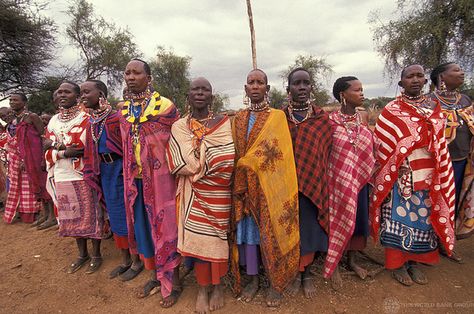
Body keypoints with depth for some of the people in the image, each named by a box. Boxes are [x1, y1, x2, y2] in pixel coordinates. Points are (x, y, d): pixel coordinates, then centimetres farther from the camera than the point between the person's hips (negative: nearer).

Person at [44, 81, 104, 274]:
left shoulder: (86, 118, -5)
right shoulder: (53, 121, 12)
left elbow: (85, 147, -16)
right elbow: (48, 152, 8)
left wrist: (56, 144, -11)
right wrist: (65, 152, -12)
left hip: (84, 176, -5)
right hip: (62, 178, 6)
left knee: (89, 215, 3)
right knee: (71, 217, 13)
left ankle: (96, 255, 18)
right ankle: (82, 254, 29)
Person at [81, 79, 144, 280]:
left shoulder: (117, 117, -13)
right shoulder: (92, 122, 10)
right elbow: (90, 152, 16)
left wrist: (126, 170, -18)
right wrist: (93, 173, 11)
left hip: (120, 170, -7)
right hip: (104, 171, 8)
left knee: (125, 214, 1)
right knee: (114, 215, 15)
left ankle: (136, 261, 20)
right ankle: (125, 260, 31)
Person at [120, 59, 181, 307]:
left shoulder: (165, 106, -8)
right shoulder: (124, 110, 8)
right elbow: (125, 145, 17)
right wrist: (128, 176, 14)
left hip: (160, 177, -5)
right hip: (135, 180, 6)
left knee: (164, 225, 3)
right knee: (142, 224, 14)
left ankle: (172, 282, 21)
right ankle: (155, 273, 35)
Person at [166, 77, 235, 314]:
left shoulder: (223, 123, 1)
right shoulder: (179, 126, 4)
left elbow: (227, 160, -12)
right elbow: (177, 164, -8)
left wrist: (196, 168, -11)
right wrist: (208, 166, -11)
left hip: (217, 192, -1)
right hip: (192, 193, 1)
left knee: (217, 236, 8)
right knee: (197, 236, 5)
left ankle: (218, 284, 29)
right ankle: (202, 288, 25)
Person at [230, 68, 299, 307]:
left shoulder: (277, 116, -1)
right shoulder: (239, 119, 10)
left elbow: (278, 155, -9)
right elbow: (234, 154, 8)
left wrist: (248, 163, -12)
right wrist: (239, 184, -1)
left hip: (269, 186, -3)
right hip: (244, 185, 4)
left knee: (271, 231, 4)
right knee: (247, 228, 9)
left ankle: (275, 282, 25)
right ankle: (252, 278, 28)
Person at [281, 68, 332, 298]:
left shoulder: (322, 117, 4)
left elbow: (327, 153, 5)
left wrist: (319, 181, -1)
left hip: (314, 184, 1)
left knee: (310, 226, 9)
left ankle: (307, 272, 30)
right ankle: (294, 273, 29)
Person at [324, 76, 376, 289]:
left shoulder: (361, 119, 4)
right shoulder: (331, 121, -12)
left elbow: (370, 150, 10)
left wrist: (369, 172, 3)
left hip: (359, 180, 6)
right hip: (339, 181, -5)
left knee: (358, 218, 15)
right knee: (338, 220, 5)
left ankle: (352, 260, 36)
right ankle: (333, 266, 24)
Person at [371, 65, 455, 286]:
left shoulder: (435, 109, 10)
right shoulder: (391, 111, -4)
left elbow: (441, 145, 12)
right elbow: (382, 144, -6)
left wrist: (440, 178, 8)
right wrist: (394, 170, -10)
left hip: (428, 178, 5)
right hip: (400, 177, -4)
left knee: (423, 218, 11)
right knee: (398, 218, 3)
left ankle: (414, 262, 28)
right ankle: (396, 263, 19)